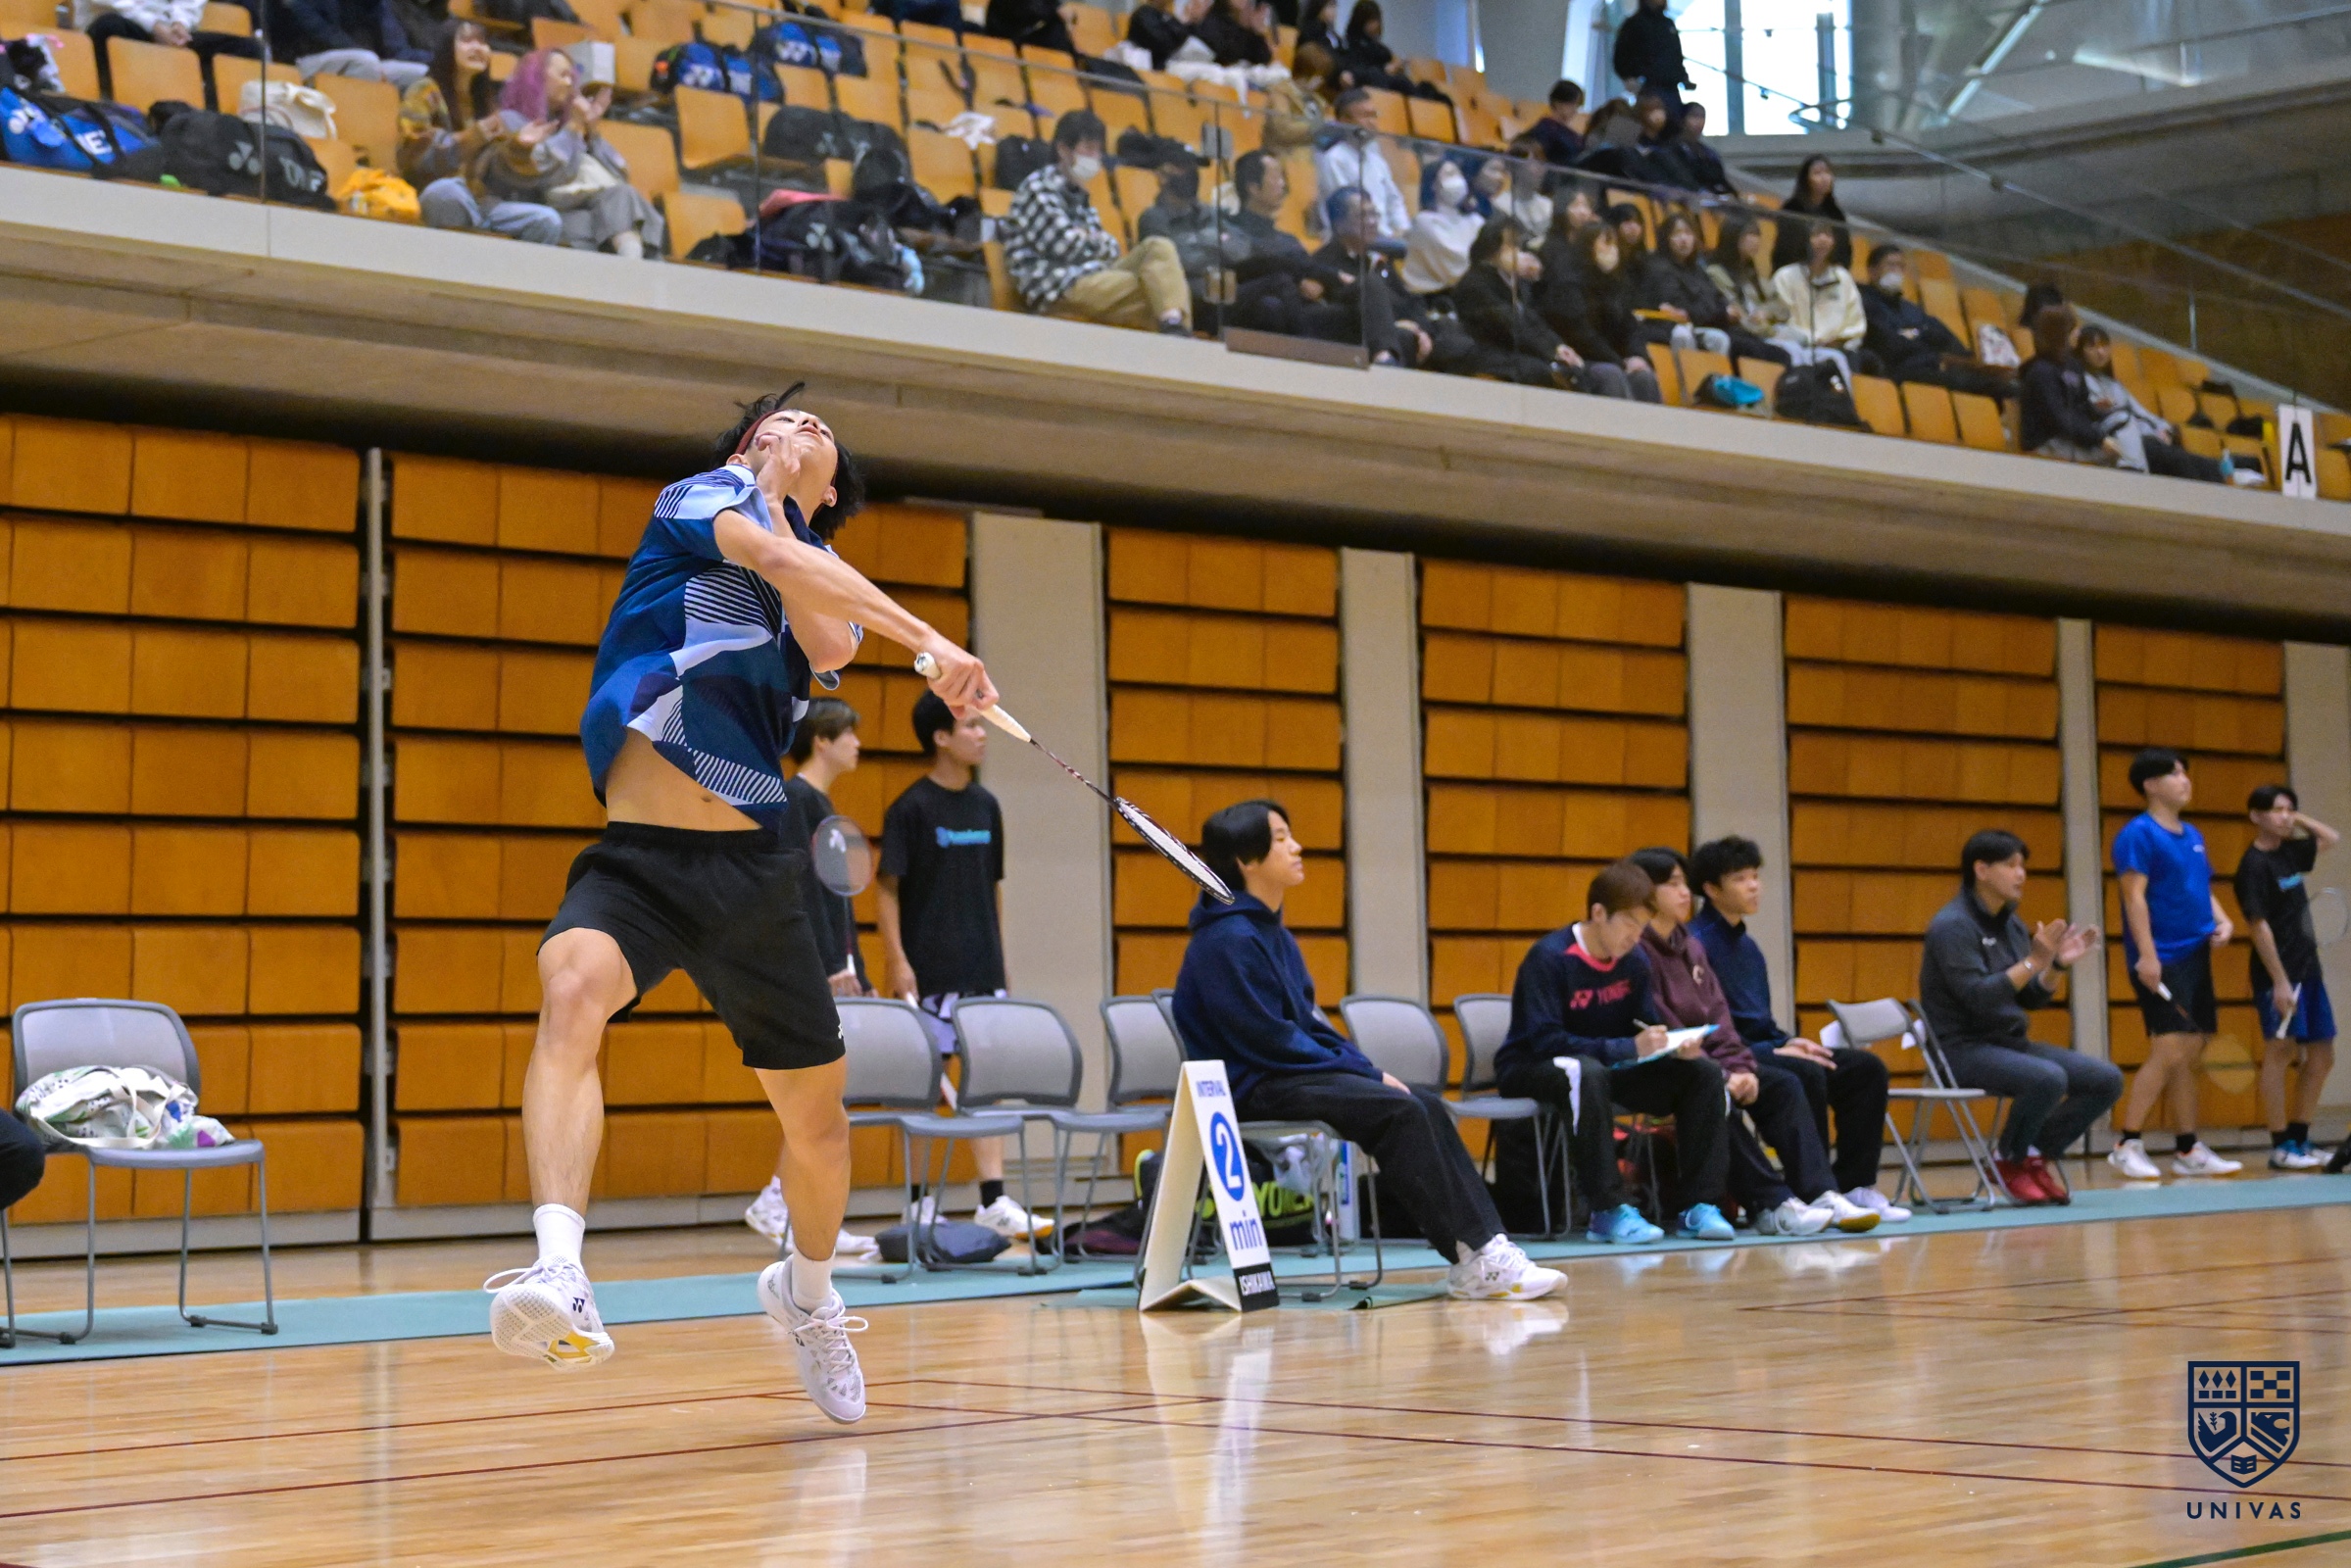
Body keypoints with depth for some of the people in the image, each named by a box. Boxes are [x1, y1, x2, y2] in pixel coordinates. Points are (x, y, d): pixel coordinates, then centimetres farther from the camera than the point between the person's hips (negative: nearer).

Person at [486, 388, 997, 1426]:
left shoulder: (836, 589, 17)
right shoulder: (697, 497, 8)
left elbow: (829, 643, -9)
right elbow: (777, 561, -15)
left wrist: (780, 489, 0)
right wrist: (929, 642, -23)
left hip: (750, 871, 5)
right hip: (633, 861, -5)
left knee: (817, 1118, 11)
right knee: (571, 989, -35)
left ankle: (807, 1289, 42)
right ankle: (560, 1277, -50)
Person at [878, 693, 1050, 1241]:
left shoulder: (985, 806, 11)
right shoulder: (911, 808, -7)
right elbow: (886, 888, -8)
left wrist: (998, 957, 15)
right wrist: (896, 960, -14)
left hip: (982, 969, 5)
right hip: (928, 971, -5)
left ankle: (994, 1200, 0)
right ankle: (919, 1201, 8)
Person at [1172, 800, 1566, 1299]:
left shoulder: (1274, 935, 16)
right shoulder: (1227, 940, -15)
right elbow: (1269, 1041, -18)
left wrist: (1366, 1069, 3)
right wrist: (1365, 1074, -12)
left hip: (1293, 1073, 10)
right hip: (1251, 1089, -9)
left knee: (1427, 1105, -6)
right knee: (1397, 1110, -24)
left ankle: (1489, 1246, -14)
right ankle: (1470, 1261, -22)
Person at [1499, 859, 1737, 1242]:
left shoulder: (1634, 962, -1)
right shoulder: (1549, 958, -21)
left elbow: (1646, 1029, 4)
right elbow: (1545, 1041, -29)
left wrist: (1673, 1047, -21)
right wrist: (1629, 1048, -36)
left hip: (1606, 1067, 7)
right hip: (1528, 1070, -7)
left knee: (1702, 1071, -9)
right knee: (1587, 1073, -41)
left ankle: (1700, 1206, -11)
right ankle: (1608, 1211, -37)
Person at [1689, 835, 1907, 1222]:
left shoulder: (1746, 946, 19)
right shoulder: (1697, 943, -11)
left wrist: (1789, 1041, 2)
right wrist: (1775, 1051, -18)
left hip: (1761, 1048, 10)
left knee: (1866, 1067, -2)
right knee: (1805, 1073, -34)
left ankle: (1853, 1185, -4)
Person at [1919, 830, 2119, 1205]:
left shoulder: (2011, 926, 11)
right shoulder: (1953, 925, -13)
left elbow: (2031, 998, 14)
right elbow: (1978, 997, -23)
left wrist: (2059, 963, -3)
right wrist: (2034, 962, -26)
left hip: (2008, 1043, 8)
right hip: (1963, 1048, -8)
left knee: (2107, 1079, -6)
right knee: (2048, 1078, -33)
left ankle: (2038, 1152, 7)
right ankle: (2011, 1160, -8)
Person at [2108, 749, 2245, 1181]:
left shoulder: (2192, 836, 16)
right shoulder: (2138, 834, -9)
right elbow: (2134, 897, -16)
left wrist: (2221, 920, 4)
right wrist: (2146, 955, -23)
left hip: (2195, 958, 8)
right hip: (2161, 962, -8)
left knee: (2190, 1058, 10)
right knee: (2168, 1052, -15)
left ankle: (2188, 1150, 16)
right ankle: (2126, 1145, -9)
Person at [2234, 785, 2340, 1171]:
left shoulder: (2288, 852, 12)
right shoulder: (2255, 865, -11)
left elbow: (2332, 838, 29)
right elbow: (2259, 925, -17)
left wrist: (2298, 819, 13)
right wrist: (2280, 982, -22)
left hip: (2308, 970, 9)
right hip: (2278, 973, -9)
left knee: (2321, 1058, 9)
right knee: (2281, 1050, -11)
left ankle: (2299, 1139, 15)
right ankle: (2281, 1147, -10)